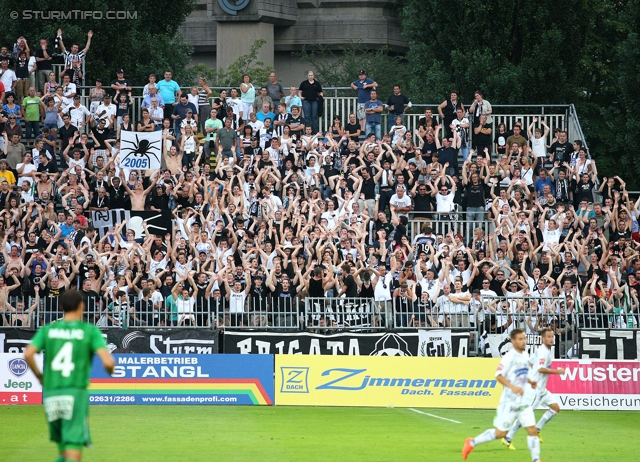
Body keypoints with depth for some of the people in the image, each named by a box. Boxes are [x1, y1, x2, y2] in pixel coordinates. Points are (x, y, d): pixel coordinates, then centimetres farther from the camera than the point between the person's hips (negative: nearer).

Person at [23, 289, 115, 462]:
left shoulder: (47, 330, 8)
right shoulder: (90, 331, 1)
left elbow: (28, 354, -6)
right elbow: (108, 361, -11)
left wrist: (39, 376, 10)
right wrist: (110, 370, 13)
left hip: (50, 394, 3)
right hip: (76, 393, -3)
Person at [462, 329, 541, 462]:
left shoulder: (525, 356, 9)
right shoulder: (510, 357, -15)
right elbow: (499, 375, -19)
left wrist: (530, 382, 9)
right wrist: (512, 387, -29)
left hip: (523, 401, 7)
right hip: (510, 402, -7)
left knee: (532, 429, -2)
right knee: (500, 432, 1)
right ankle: (472, 442, 18)